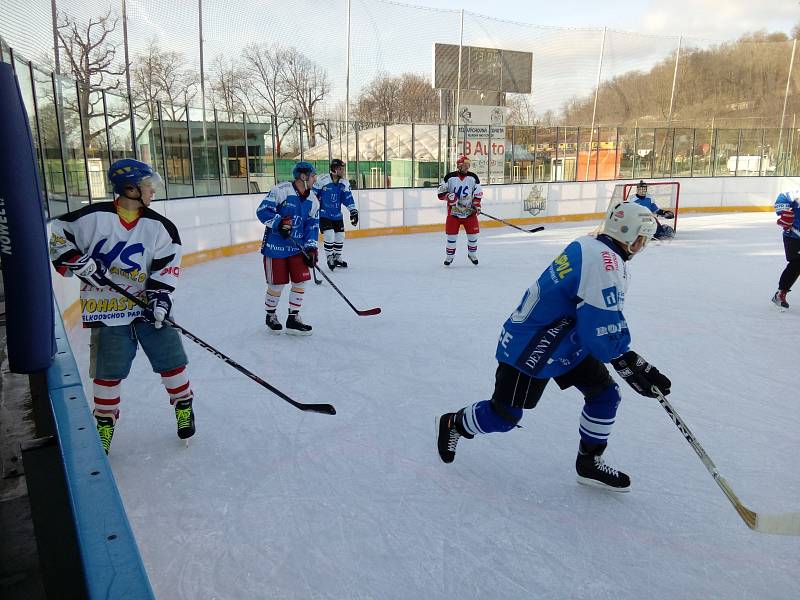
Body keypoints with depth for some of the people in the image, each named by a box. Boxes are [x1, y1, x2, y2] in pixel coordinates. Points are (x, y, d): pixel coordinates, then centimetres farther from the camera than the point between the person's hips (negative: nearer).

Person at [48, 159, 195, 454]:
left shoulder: (158, 226, -3)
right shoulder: (94, 216, -10)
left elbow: (167, 263, -2)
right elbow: (59, 233, 2)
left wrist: (160, 295, -13)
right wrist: (76, 261, -12)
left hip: (146, 302, 2)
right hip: (107, 306, -2)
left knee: (170, 358, 3)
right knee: (109, 370, 6)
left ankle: (184, 405, 26)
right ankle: (105, 421, 27)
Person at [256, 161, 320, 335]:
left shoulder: (313, 200, 5)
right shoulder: (281, 190, -14)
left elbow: (312, 225, 6)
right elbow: (262, 211, -15)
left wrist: (311, 247, -5)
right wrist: (279, 223, -28)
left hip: (297, 247, 6)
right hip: (275, 246, -6)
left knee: (300, 281, 1)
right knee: (276, 285, 2)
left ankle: (293, 318, 15)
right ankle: (271, 316, 27)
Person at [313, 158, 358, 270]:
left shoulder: (344, 183, 0)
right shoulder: (322, 180, -16)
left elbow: (348, 198, 3)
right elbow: (313, 195, -7)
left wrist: (353, 211, -5)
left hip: (337, 215, 6)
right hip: (324, 214, -6)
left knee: (340, 236, 8)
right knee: (329, 236, -15)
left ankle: (337, 258, 27)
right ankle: (329, 258, 5)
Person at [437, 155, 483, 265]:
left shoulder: (473, 177, 1)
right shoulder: (450, 177, -5)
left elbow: (478, 193, 6)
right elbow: (440, 192, -2)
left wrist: (476, 204, -6)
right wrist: (448, 196, -20)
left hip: (469, 211, 2)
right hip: (453, 211, -2)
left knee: (473, 233, 3)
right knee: (451, 234, 1)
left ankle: (472, 253, 25)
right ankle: (450, 256, 16)